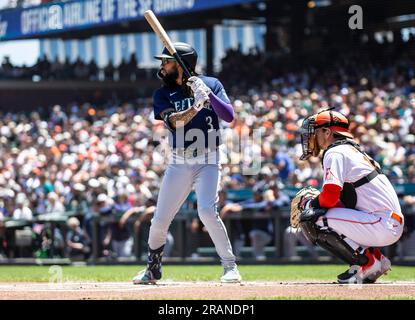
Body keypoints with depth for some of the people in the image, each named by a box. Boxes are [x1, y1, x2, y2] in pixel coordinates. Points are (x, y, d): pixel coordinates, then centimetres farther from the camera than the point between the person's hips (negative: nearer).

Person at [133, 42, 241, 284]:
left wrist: (207, 94, -25)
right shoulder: (163, 94, 4)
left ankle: (230, 266, -12)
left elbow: (229, 116, -11)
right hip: (179, 163, 3)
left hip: (208, 162, -3)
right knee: (160, 220, 2)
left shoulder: (211, 84, 0)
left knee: (207, 211, -22)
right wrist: (195, 107, -33)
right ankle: (153, 270, 24)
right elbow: (173, 121, -15)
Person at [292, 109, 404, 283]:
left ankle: (368, 263, -10)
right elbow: (337, 199, 25)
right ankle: (375, 257, 11)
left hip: (382, 225, -10)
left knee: (313, 219, -16)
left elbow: (330, 197, -18)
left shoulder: (334, 153, -7)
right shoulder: (354, 150, 23)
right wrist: (314, 200, 11)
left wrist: (311, 203, 3)